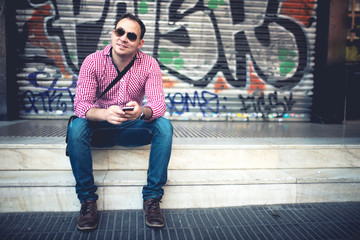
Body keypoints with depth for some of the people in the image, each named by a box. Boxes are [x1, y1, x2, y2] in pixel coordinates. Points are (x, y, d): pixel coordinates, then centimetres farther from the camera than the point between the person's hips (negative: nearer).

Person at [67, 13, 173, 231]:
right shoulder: (93, 62, -10)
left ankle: (152, 198, -20)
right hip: (101, 129, 0)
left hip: (133, 129, 1)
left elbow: (158, 104, -19)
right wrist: (105, 114, -43)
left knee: (164, 126, -26)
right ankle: (88, 200, -18)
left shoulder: (149, 65, -8)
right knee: (76, 127, -30)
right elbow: (80, 104, -19)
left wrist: (142, 111, -45)